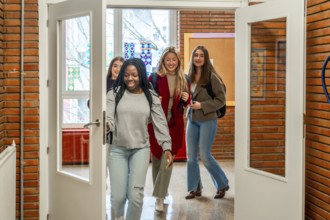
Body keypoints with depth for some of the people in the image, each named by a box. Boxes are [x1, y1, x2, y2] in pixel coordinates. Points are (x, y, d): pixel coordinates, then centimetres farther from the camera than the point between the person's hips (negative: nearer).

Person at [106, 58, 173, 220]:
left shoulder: (151, 97, 3)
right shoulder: (114, 93, 0)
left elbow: (160, 123, 2)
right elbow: (108, 118, -9)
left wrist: (166, 147, -7)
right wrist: (105, 124, -33)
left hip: (141, 149, 0)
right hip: (117, 149, 0)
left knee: (136, 195, -5)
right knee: (117, 196, 0)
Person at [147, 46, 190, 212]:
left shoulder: (183, 79, 6)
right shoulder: (154, 78, -5)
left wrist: (186, 99, -6)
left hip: (174, 124, 1)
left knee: (167, 160, -5)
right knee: (156, 159, 8)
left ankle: (160, 198, 1)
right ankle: (160, 195, 26)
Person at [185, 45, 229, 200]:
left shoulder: (211, 76, -10)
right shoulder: (189, 77, 6)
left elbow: (221, 99, -10)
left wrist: (202, 105, -18)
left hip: (207, 121, -6)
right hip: (192, 120, 6)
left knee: (205, 156, -3)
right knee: (191, 156, 6)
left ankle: (222, 185, 17)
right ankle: (195, 188, 20)